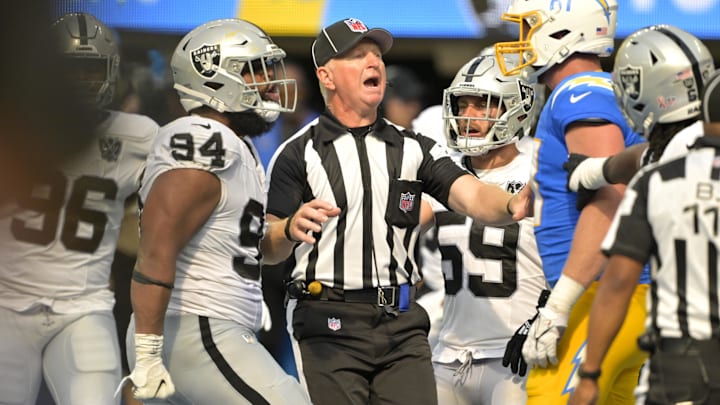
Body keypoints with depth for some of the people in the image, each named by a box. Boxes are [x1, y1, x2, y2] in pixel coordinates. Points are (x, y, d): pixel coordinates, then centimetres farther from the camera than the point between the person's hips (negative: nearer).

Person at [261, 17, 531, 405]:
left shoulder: (412, 149, 13)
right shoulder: (299, 154, 1)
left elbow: (471, 195, -3)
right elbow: (268, 249, -4)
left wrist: (512, 206, -25)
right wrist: (291, 228, -28)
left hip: (402, 324, 4)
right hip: (329, 324, -4)